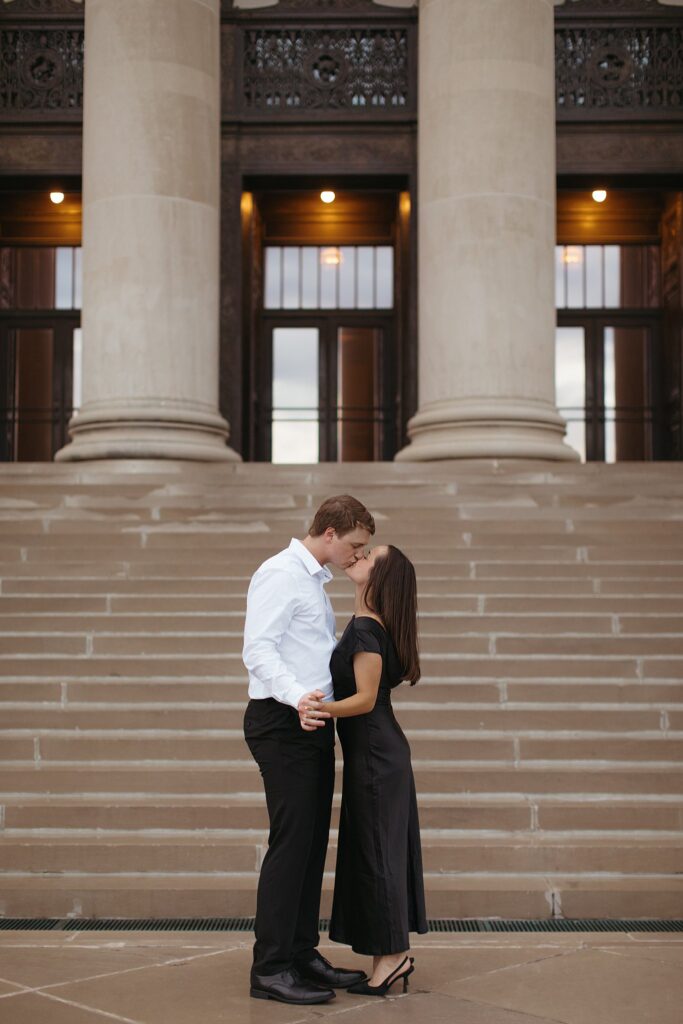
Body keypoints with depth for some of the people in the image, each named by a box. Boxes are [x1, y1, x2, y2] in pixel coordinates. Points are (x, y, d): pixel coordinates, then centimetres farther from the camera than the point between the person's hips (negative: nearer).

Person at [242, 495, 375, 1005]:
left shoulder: (314, 580, 19)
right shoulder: (279, 574, -11)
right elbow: (258, 649, -22)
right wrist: (298, 697, -35)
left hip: (312, 721, 10)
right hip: (282, 721, -10)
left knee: (313, 843, 11)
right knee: (291, 842, -9)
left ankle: (303, 954, 20)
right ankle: (271, 968, -2)